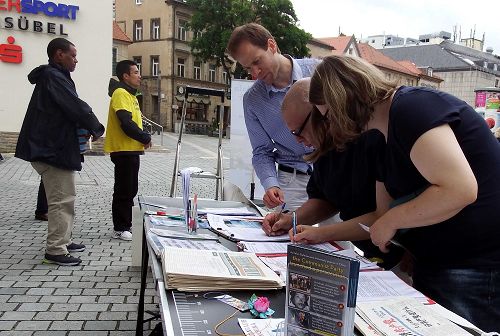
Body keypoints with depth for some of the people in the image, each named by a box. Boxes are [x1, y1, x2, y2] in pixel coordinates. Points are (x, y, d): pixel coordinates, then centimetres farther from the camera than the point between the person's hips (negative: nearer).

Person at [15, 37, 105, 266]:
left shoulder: (53, 76, 18)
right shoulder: (53, 77, -14)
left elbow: (67, 110, 18)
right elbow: (76, 107, -21)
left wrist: (83, 127, 3)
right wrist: (96, 128, -6)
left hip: (54, 147, 11)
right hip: (52, 150, -11)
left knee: (64, 198, 18)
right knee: (62, 200, -6)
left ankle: (63, 240, 29)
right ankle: (55, 251, 0)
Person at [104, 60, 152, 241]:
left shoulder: (129, 94, 18)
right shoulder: (121, 93, -13)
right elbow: (126, 124, -23)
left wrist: (143, 137, 5)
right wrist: (145, 138, -12)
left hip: (131, 150, 10)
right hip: (124, 150, -10)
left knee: (130, 190, 15)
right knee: (124, 191, -3)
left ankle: (126, 225, 24)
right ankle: (119, 229, 6)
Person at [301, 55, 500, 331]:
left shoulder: (411, 107, -18)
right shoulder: (387, 137, 12)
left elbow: (460, 190, -27)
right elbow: (381, 215, 14)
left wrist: (391, 221, -16)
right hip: (435, 264, 9)